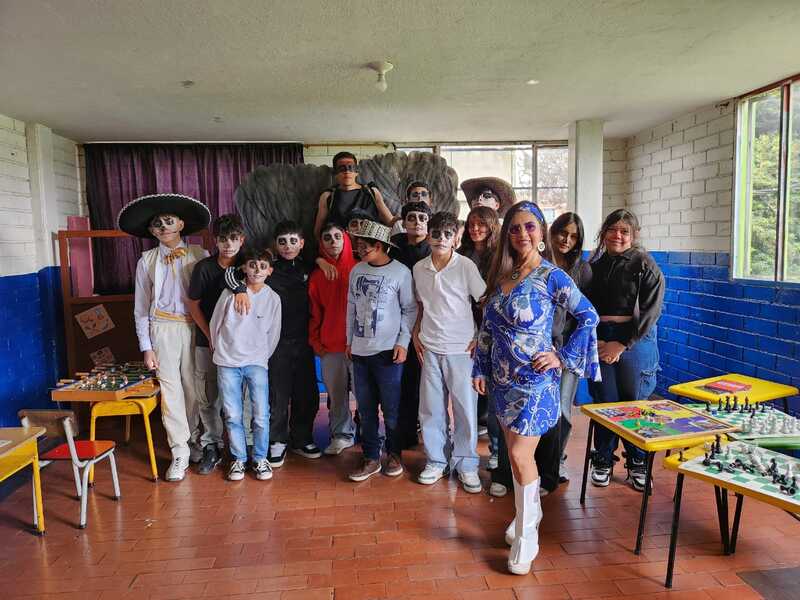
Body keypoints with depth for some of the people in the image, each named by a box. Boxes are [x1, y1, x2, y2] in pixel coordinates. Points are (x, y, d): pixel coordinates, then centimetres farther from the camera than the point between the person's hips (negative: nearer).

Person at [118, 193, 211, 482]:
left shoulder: (198, 255, 1)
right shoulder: (147, 260, 5)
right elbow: (141, 308, 7)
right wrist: (146, 347, 2)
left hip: (195, 327, 0)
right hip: (163, 328, 1)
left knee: (193, 387, 8)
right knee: (170, 389, 1)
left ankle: (192, 438, 30)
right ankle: (180, 452, 11)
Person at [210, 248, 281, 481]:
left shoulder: (273, 299, -2)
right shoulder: (230, 292, -5)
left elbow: (273, 334, 7)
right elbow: (215, 323, 6)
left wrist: (262, 357, 10)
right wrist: (219, 350, 14)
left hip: (257, 362, 0)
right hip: (227, 362, 0)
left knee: (261, 416, -2)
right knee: (232, 415, 5)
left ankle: (260, 459, 17)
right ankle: (238, 459, 22)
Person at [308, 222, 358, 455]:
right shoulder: (317, 275, 9)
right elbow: (314, 312, 11)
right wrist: (315, 341, 5)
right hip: (329, 347, 3)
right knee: (336, 394, 10)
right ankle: (342, 435, 25)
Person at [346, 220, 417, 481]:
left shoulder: (401, 272, -7)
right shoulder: (357, 270, 6)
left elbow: (410, 309, -3)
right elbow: (351, 307, 14)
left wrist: (403, 342, -8)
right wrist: (350, 340, 14)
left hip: (388, 351, -4)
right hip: (360, 350, 5)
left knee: (391, 408, 4)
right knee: (366, 408, 9)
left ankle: (394, 454, 24)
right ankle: (371, 458, 21)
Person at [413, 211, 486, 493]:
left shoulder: (466, 266, -8)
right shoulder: (419, 268, 4)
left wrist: (481, 339, -6)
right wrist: (416, 335, 9)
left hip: (461, 349, -3)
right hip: (429, 349, 4)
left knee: (465, 408, 3)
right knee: (431, 408, 9)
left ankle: (466, 465, 18)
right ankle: (436, 461, 25)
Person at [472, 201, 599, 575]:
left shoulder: (552, 276, -11)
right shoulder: (501, 274, 6)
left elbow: (589, 317, -7)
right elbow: (488, 326, 11)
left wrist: (563, 358, -10)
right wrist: (480, 369, 9)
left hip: (534, 380, -6)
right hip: (503, 378, 6)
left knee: (520, 454, -5)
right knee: (515, 451, 16)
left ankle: (526, 537, 13)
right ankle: (529, 513, 37)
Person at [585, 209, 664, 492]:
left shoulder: (644, 264, -1)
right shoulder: (595, 265, 10)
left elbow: (650, 311, -8)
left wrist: (621, 344, -12)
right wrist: (593, 340, -7)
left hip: (635, 340, -2)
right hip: (599, 341, 3)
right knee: (604, 402, 5)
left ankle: (637, 464, 23)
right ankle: (602, 461, 22)